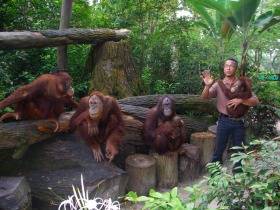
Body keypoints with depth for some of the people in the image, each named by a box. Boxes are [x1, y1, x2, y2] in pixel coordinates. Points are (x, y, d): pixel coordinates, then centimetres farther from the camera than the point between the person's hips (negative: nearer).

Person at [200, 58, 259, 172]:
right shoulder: (218, 84, 0)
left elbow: (255, 101, -5)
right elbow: (204, 97, -11)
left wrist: (240, 100, -21)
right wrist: (208, 85, -30)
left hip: (238, 122, 1)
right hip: (224, 121, 0)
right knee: (219, 149, 9)